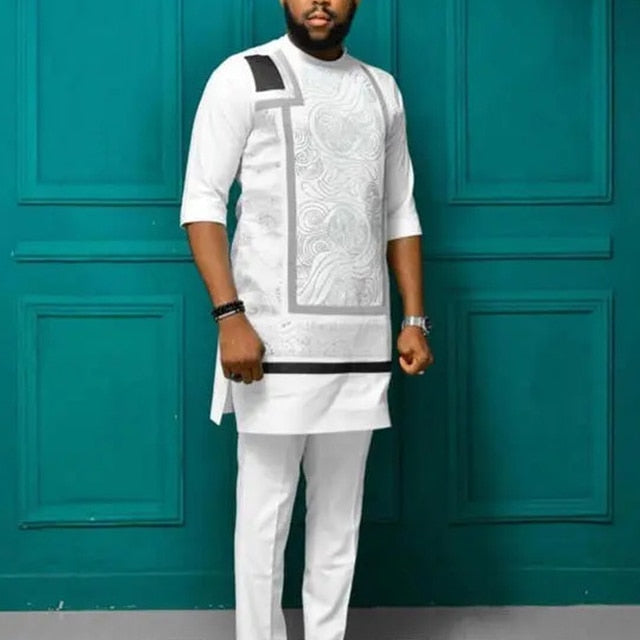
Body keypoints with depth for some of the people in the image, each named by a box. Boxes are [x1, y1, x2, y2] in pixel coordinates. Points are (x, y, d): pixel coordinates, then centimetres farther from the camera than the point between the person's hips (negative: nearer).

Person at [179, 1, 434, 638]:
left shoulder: (382, 90, 15)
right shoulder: (244, 77, 1)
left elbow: (400, 215, 16)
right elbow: (202, 202, -5)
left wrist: (415, 319, 7)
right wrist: (229, 315, -15)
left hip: (362, 340, 4)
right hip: (275, 334, -4)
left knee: (340, 511, 10)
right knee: (265, 506, 2)